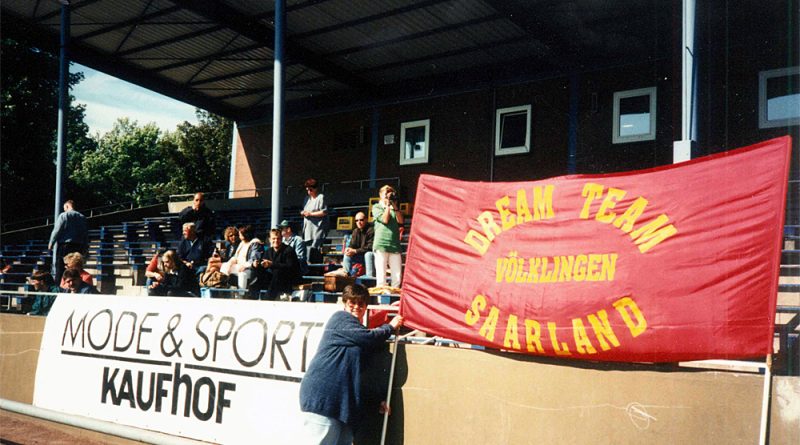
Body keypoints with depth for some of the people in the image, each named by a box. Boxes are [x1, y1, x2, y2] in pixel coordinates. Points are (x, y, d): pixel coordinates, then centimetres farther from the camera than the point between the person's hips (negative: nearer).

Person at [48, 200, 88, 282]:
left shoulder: (63, 216, -4)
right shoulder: (82, 217, 10)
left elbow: (56, 231, -7)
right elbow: (86, 234, 11)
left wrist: (51, 243, 2)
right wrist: (84, 247, 15)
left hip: (64, 245, -4)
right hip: (78, 247, 4)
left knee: (59, 267, 1)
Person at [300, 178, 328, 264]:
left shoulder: (321, 197, -4)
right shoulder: (307, 198, 20)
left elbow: (324, 212, -12)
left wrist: (310, 214, -11)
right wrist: (303, 213, 6)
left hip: (318, 230, -8)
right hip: (308, 230, 8)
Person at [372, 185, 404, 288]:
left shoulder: (395, 208, 21)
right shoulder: (376, 207, 10)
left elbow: (400, 221, 4)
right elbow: (385, 220, -6)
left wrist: (395, 206, 0)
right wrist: (387, 205, 1)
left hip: (395, 245, 4)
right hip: (381, 245, -4)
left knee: (397, 276, 0)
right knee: (381, 275, -5)